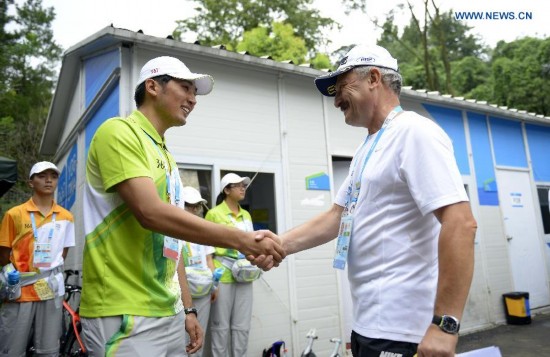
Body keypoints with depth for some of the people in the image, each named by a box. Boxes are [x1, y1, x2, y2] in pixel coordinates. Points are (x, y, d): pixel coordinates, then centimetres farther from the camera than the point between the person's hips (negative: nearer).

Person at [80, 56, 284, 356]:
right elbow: (151, 213, -24)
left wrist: (187, 308, 14)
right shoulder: (119, 132, -10)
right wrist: (243, 240, -23)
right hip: (125, 316, -8)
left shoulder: (167, 158, 15)